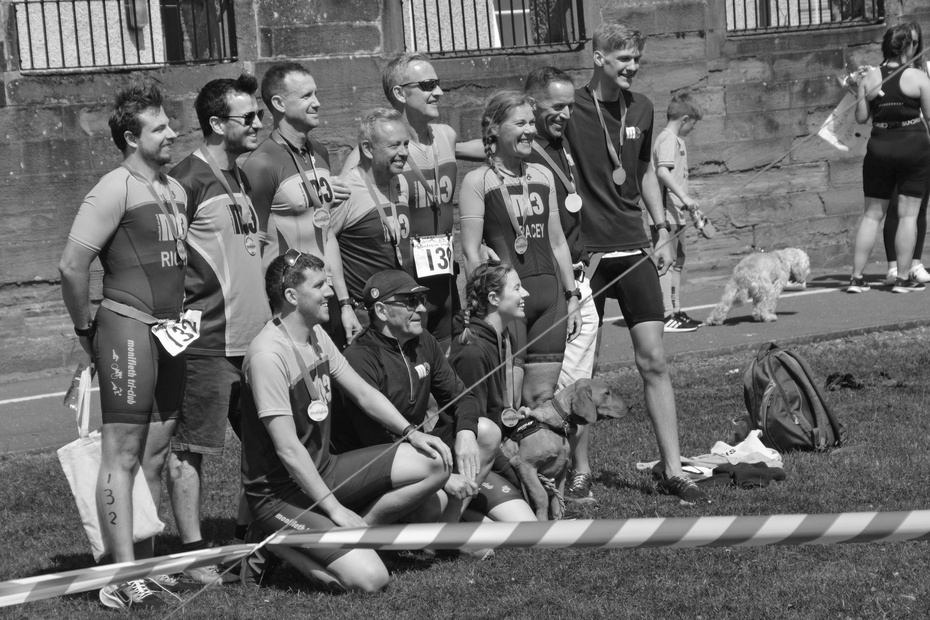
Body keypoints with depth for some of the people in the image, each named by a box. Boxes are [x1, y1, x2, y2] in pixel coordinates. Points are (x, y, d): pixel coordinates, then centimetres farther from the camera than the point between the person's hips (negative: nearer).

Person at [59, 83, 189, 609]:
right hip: (128, 329, -8)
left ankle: (146, 566, 17)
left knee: (155, 456, 11)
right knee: (123, 454, -8)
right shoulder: (116, 189, -10)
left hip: (171, 333, 8)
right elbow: (72, 265, -16)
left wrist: (181, 316, 16)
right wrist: (86, 329, -7)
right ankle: (123, 578, -9)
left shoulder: (176, 190, 15)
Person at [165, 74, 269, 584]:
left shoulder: (240, 179, 16)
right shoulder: (186, 181, -11)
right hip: (207, 341, -9)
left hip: (253, 334, 9)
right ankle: (193, 555, 1)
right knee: (191, 447, -3)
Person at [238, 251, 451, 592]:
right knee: (370, 579, -23)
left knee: (435, 464, -3)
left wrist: (410, 433, -1)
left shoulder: (316, 334, 6)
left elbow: (363, 393, 13)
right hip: (281, 493, -9)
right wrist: (335, 509, -22)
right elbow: (288, 449, -24)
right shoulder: (269, 354, -23)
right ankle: (274, 543, -3)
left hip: (324, 470, 9)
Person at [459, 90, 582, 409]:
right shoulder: (477, 181, -4)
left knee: (542, 400, 4)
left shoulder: (543, 176, 13)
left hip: (549, 294, 6)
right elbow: (471, 252, -8)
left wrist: (572, 296, 17)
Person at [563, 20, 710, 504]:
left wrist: (662, 231, 14)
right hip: (585, 254, -4)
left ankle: (672, 472, 3)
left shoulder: (641, 108, 9)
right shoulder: (571, 110, -8)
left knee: (653, 361, 0)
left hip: (633, 249, 4)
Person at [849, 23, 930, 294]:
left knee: (872, 214, 9)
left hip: (880, 147, 3)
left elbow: (861, 117, 2)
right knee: (908, 213, 3)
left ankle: (857, 277, 6)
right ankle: (903, 279, 3)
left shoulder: (869, 79, 1)